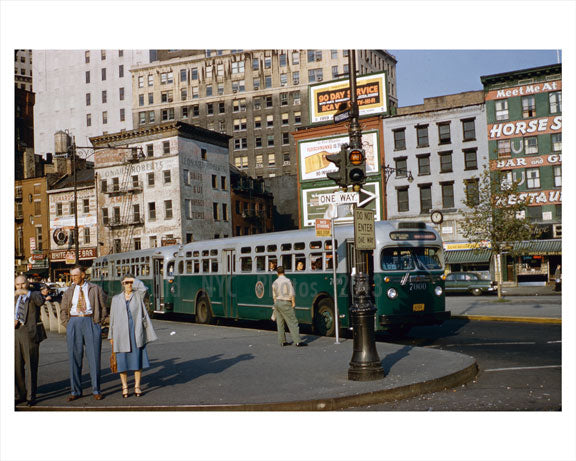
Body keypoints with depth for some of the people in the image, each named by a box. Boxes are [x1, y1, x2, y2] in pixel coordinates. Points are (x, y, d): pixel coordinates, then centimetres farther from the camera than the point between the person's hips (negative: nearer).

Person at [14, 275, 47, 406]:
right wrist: (12, 321, -1)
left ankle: (31, 397, 3)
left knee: (31, 366, -3)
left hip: (30, 334, -5)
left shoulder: (35, 294, 5)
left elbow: (40, 302, -18)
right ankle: (21, 394, 16)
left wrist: (26, 292, -30)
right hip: (16, 333, 5)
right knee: (17, 366, 6)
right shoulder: (14, 298, 19)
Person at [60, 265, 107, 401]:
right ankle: (75, 391, 9)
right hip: (73, 323, 2)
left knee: (94, 357, -2)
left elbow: (103, 308, 8)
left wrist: (97, 323, 0)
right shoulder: (69, 291, 12)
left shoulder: (95, 289, 5)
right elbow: (63, 311, 16)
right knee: (74, 358, 2)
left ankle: (96, 390, 7)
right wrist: (69, 326, 5)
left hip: (91, 322, -2)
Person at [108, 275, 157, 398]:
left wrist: (133, 280, -1)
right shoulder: (116, 299, 12)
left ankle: (137, 386, 8)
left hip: (136, 332, -1)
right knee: (122, 360, 1)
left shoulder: (138, 296, 9)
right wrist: (111, 336, 8)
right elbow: (113, 318, 12)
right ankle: (124, 387, 12)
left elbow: (143, 288, -15)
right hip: (121, 334, 1)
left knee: (138, 359, -1)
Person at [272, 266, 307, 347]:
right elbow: (292, 294, -13)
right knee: (293, 322, -6)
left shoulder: (275, 282, 7)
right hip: (285, 304, -6)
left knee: (280, 323, 11)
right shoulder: (287, 281, -10)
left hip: (277, 303, 6)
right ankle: (298, 341, -9)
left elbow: (274, 296, 13)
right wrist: (293, 303, -4)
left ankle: (282, 341, 14)